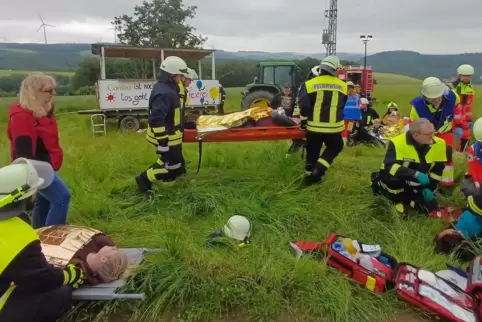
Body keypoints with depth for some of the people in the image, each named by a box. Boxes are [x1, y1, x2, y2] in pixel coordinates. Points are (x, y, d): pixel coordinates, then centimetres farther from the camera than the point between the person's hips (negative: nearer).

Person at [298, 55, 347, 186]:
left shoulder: (309, 84, -8)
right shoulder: (343, 86, 1)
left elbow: (304, 107, -11)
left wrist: (303, 122, 5)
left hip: (314, 126, 0)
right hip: (334, 126, 0)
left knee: (313, 151, 17)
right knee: (335, 147, 23)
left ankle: (309, 176, 25)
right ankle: (318, 169, 9)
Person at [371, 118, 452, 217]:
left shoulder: (439, 144, -11)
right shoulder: (398, 142, -27)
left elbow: (437, 170, 2)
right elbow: (389, 166, -38)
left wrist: (429, 188, -7)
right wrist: (415, 174, -45)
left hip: (416, 186, 5)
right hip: (394, 183, -5)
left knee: (431, 208, -6)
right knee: (393, 178, -38)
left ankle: (407, 199, 18)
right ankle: (398, 202, -11)